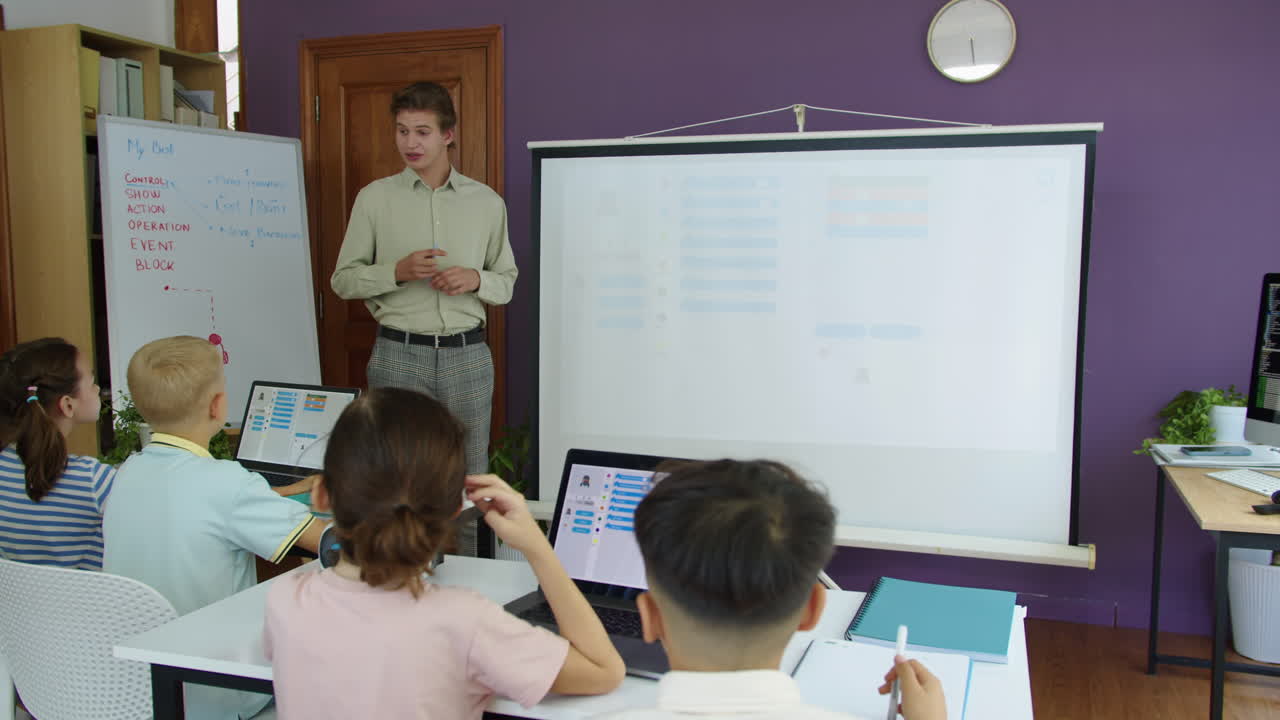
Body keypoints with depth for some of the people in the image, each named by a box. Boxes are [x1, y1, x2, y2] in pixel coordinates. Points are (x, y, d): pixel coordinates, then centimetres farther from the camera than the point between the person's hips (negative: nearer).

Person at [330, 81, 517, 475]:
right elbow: (343, 280, 4)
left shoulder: (487, 202, 6)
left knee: (470, 475, 7)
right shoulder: (374, 198, 2)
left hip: (467, 354, 1)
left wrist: (476, 279, -10)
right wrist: (397, 272, -14)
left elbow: (506, 283, 12)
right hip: (398, 354, -1)